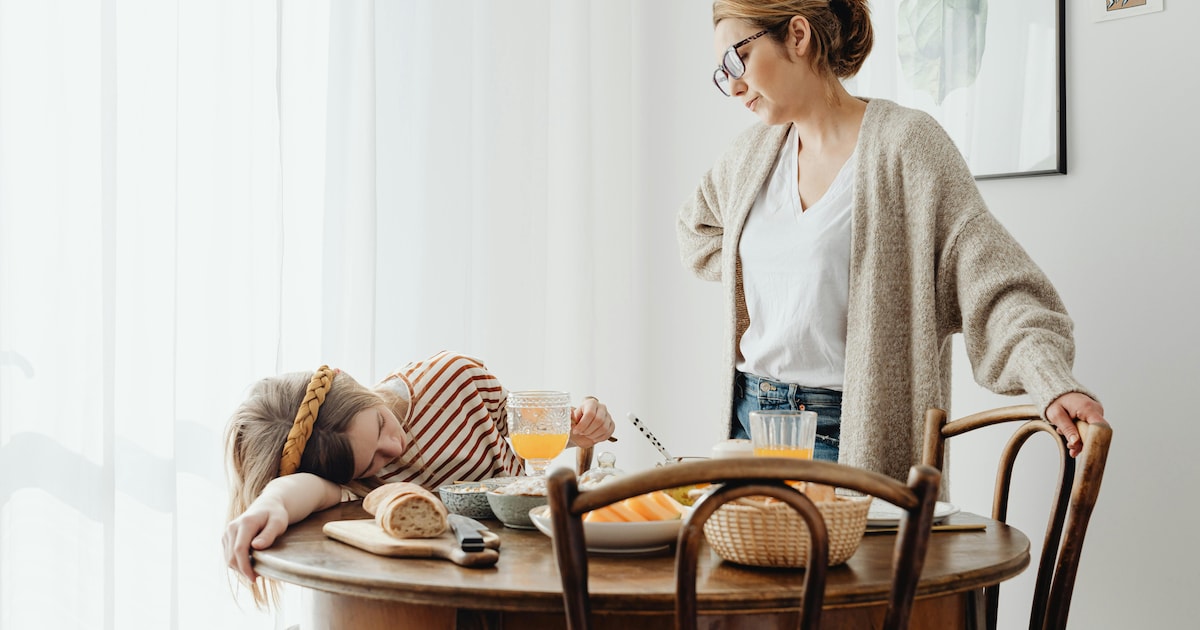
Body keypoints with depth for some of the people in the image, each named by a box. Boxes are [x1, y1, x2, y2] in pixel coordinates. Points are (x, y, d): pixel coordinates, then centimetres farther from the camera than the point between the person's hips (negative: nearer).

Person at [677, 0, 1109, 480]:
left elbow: (991, 279, -17)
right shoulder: (755, 151, 10)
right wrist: (761, 279, 11)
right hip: (748, 417, 6)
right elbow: (696, 231, 30)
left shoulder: (905, 142, -9)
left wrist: (1055, 383, -31)